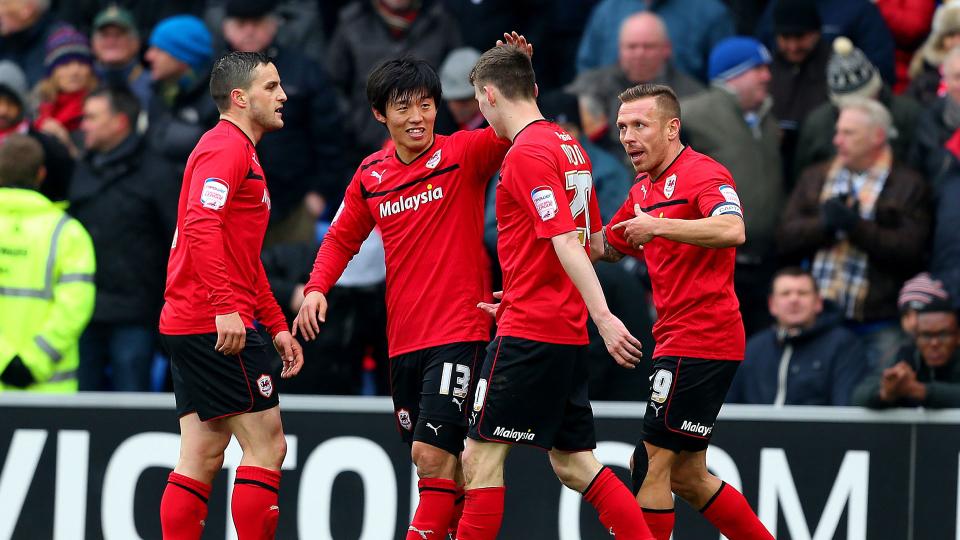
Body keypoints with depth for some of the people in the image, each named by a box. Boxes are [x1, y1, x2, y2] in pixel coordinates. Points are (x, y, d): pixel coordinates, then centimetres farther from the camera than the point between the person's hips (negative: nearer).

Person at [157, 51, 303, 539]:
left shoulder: (240, 152, 24)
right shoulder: (227, 147, -9)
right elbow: (201, 226, -25)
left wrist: (277, 326, 26)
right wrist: (226, 305, -31)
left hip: (188, 326, 10)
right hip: (217, 327, -10)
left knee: (201, 459, 6)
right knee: (266, 447, -8)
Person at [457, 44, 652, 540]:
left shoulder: (527, 153, -13)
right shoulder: (569, 146, 14)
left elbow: (566, 243, -22)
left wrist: (603, 316, -28)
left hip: (528, 333, -9)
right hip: (568, 332, 9)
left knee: (481, 457, -4)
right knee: (572, 463, 10)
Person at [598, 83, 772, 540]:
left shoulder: (703, 174, -12)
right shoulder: (644, 188, 17)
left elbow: (732, 231, -31)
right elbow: (606, 246, 33)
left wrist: (657, 226, -30)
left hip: (699, 342, -10)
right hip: (678, 343, 10)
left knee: (653, 463, -8)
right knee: (686, 477, 12)